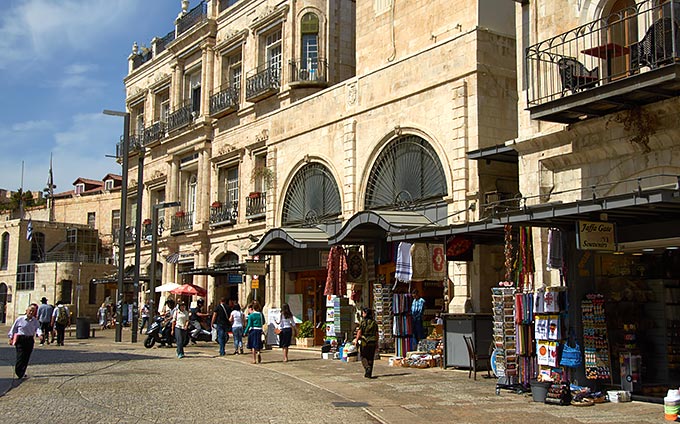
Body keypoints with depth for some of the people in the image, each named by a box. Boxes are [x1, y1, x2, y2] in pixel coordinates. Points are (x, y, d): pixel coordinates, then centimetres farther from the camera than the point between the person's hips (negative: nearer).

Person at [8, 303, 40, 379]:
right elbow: (13, 329, 6)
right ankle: (18, 372, 1)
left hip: (30, 340, 3)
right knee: (20, 356, -8)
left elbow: (38, 328, -11)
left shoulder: (35, 321, 4)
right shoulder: (20, 319, -2)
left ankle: (22, 373, 18)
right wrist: (11, 338, 5)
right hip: (20, 339, -3)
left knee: (26, 358, 7)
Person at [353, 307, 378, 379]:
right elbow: (377, 333, 7)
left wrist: (356, 340, -1)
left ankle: (367, 367, -16)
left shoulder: (363, 322, -7)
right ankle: (369, 373, 8)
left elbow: (359, 332, -9)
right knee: (370, 358, 9)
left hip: (364, 342, -4)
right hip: (373, 342, 4)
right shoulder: (374, 322, 6)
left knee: (363, 357, 8)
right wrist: (376, 342, 12)